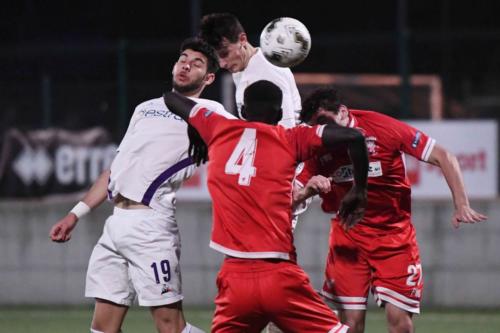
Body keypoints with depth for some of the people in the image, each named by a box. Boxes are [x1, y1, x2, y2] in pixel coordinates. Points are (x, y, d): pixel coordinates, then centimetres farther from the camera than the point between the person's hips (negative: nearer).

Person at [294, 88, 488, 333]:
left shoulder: (382, 127, -15)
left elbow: (443, 157, -11)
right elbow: (291, 200, -3)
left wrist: (461, 205, -19)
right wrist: (308, 189, -26)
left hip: (395, 233, -2)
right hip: (347, 237, 2)